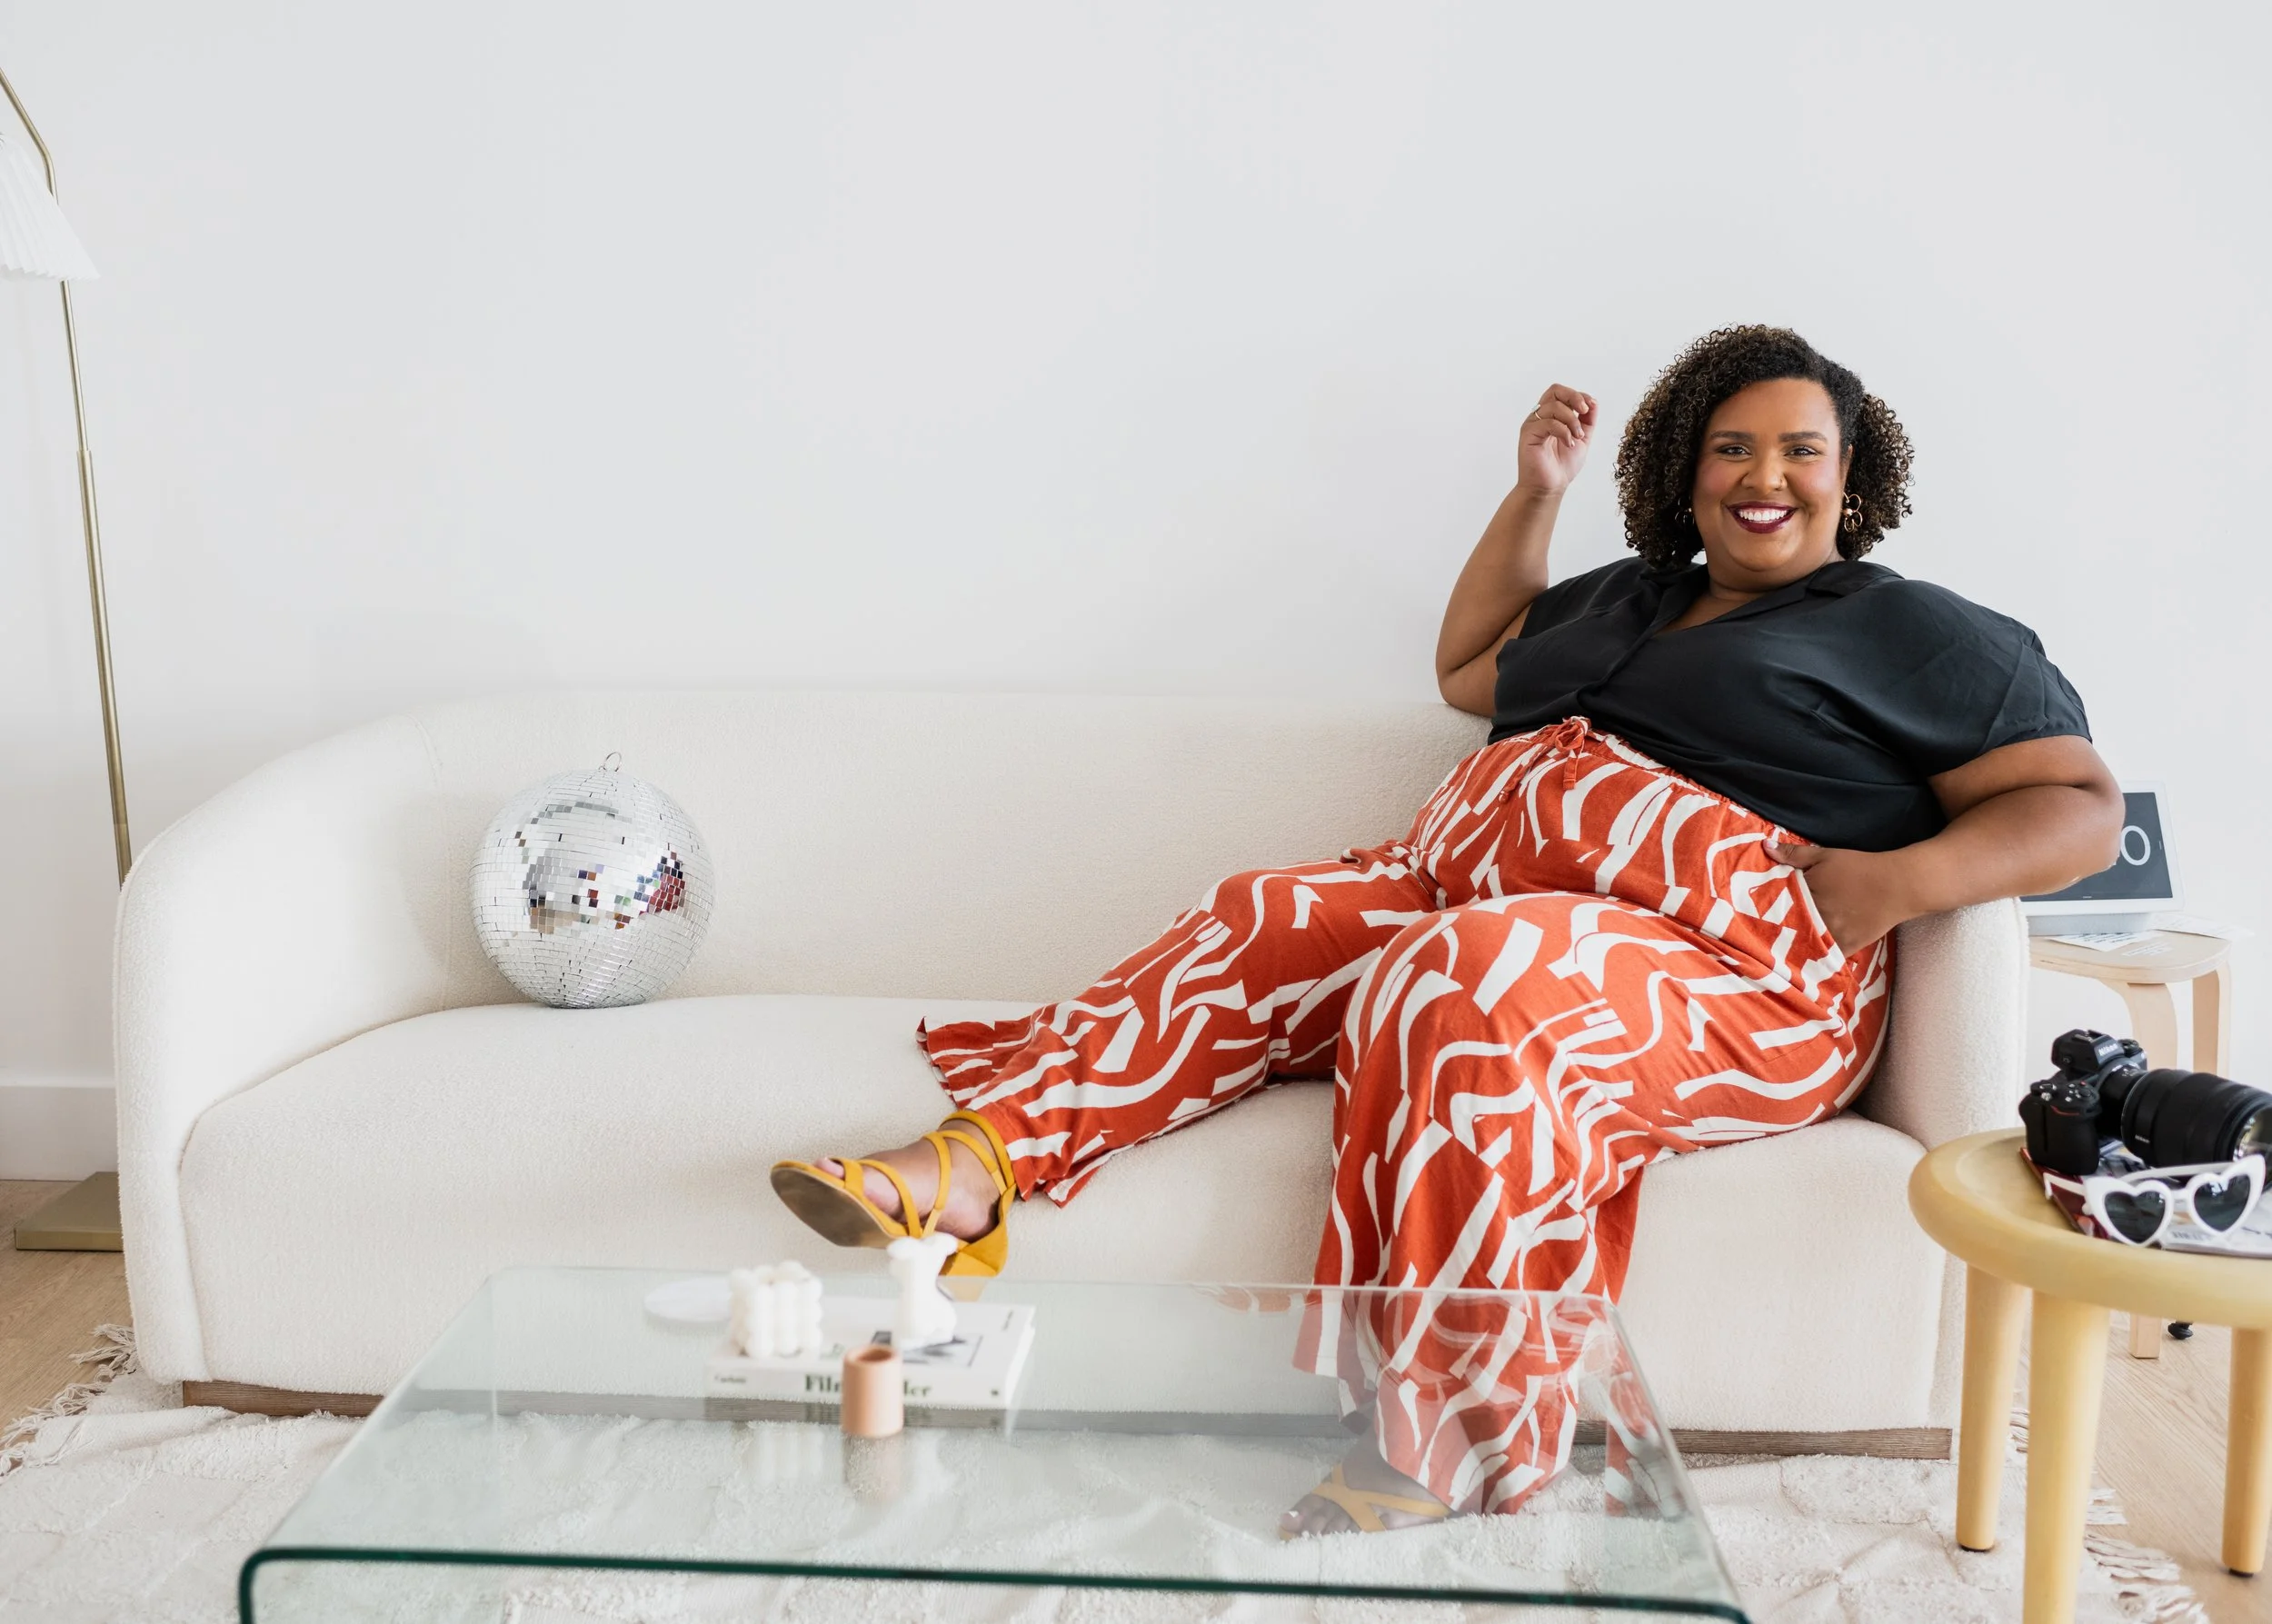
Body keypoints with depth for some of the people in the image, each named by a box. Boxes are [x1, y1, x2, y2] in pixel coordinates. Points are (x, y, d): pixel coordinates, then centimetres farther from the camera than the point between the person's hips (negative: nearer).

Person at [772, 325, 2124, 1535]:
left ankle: (1434, 1459, -33)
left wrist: (1892, 883, -16)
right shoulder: (1623, 596, 27)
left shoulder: (1920, 633, 9)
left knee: (1473, 993, -36)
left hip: (1737, 973, -7)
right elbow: (1467, 669, 39)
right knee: (1272, 923, -13)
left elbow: (2081, 810, 2)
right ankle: (983, 1156, -22)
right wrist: (1536, 492, 32)